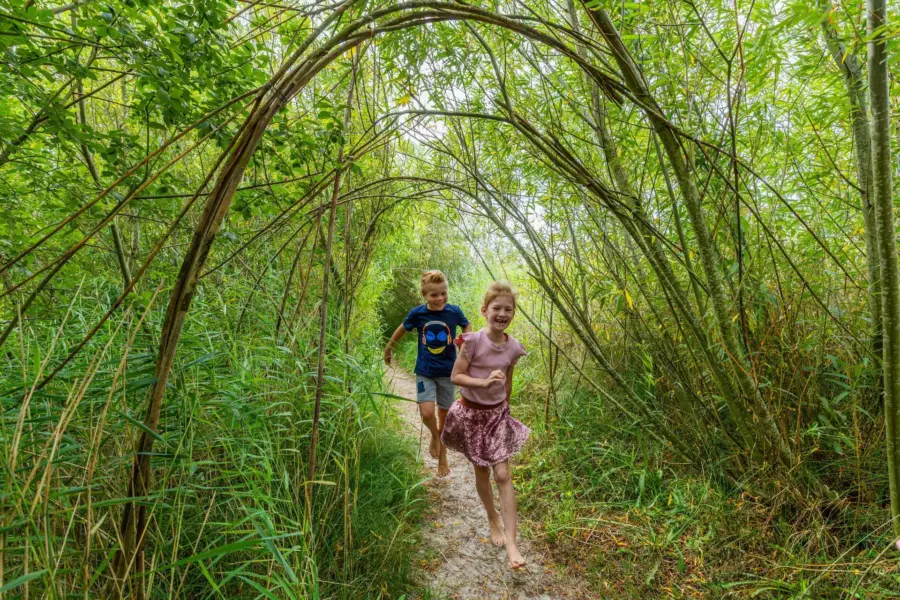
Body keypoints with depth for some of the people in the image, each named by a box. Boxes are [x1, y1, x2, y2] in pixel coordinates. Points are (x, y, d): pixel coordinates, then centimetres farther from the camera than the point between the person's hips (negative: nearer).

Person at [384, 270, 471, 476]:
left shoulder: (454, 311, -10)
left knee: (444, 416, 11)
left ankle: (443, 459, 32)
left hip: (447, 372, 1)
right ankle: (435, 436, 18)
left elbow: (467, 326, 10)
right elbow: (403, 329, 9)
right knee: (427, 413, -18)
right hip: (425, 372, 0)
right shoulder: (417, 313, -10)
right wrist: (388, 348, 22)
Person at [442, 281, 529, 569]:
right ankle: (493, 520, 40)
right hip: (472, 413, -2)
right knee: (482, 473, 14)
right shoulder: (474, 341, -20)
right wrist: (484, 382, -32)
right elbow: (455, 376, -18)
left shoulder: (513, 347, -7)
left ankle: (511, 544, 5)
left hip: (498, 413, 2)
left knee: (503, 475, -2)